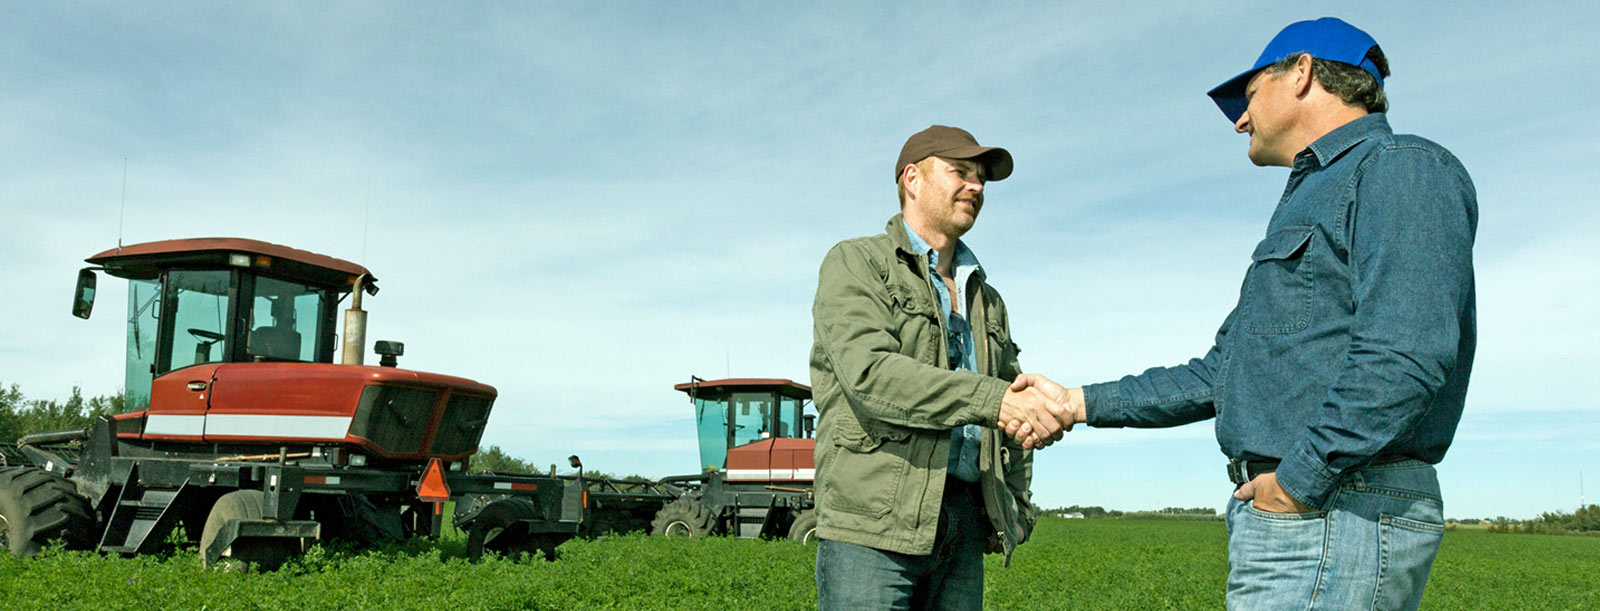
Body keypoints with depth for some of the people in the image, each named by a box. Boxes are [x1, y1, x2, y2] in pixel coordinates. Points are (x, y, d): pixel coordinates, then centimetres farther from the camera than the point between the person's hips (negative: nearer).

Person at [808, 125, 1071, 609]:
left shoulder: (986, 300, 23)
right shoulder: (855, 264, 2)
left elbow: (1010, 402, 28)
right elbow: (869, 372, -16)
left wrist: (1016, 505, 15)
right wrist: (992, 399, -23)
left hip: (964, 520, 6)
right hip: (874, 518, -6)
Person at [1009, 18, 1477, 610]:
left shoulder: (1403, 168, -5)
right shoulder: (1313, 199, 26)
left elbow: (1406, 353, -21)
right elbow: (1219, 376, 24)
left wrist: (1299, 480, -18)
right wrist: (1079, 403, 21)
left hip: (1337, 516, -9)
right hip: (1287, 516, 9)